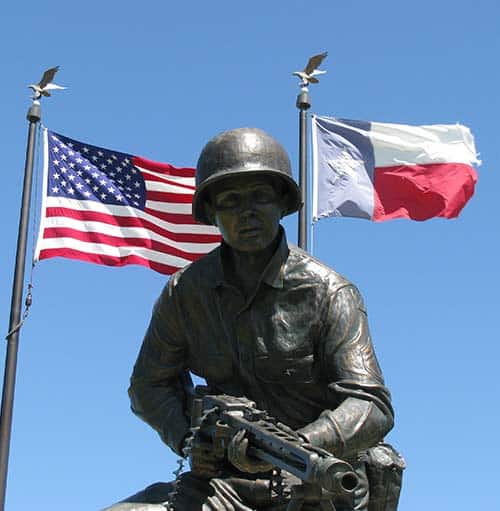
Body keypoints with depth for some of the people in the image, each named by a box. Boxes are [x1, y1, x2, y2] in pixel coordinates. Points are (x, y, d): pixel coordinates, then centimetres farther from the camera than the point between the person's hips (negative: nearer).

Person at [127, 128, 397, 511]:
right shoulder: (185, 292, 3)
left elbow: (372, 407, -17)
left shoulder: (328, 293, -9)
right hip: (226, 477, 3)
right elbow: (150, 384, 17)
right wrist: (188, 439, -4)